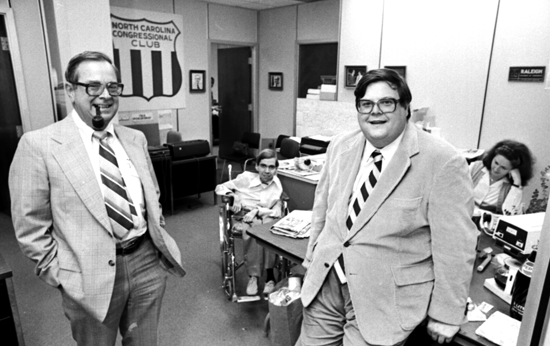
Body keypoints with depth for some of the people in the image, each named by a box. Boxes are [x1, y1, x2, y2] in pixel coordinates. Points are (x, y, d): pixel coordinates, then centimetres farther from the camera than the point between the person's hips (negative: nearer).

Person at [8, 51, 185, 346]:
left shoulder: (135, 138, 5)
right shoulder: (39, 145, -10)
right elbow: (30, 226, -7)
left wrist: (160, 239, 7)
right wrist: (62, 277, -7)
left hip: (149, 261, 4)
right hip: (90, 277, -4)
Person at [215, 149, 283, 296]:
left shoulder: (277, 185, 3)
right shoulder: (246, 177, -1)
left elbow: (277, 212, -3)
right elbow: (220, 187, 6)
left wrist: (257, 210, -18)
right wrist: (234, 196, -13)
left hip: (265, 218, 1)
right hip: (244, 217, -1)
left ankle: (269, 274, -29)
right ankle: (253, 276, -29)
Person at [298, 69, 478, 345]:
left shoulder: (443, 163, -17)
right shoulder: (341, 146, 0)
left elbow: (454, 247, -13)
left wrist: (446, 314, -7)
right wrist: (313, 258, 15)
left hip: (387, 299, -4)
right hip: (325, 284, 5)